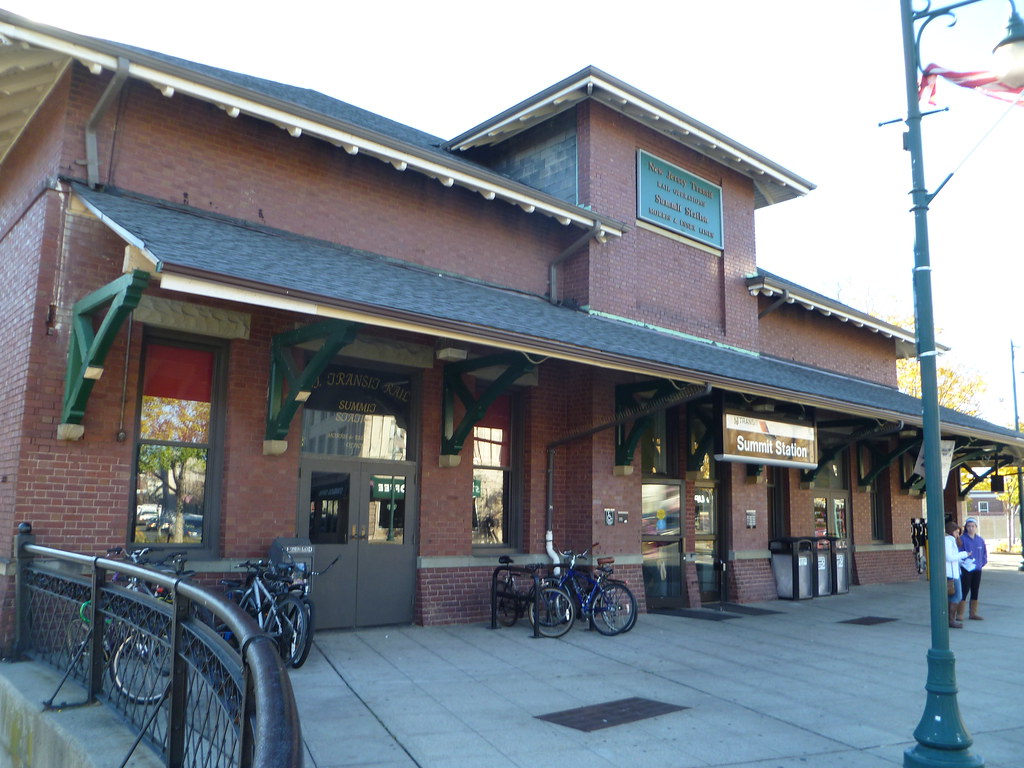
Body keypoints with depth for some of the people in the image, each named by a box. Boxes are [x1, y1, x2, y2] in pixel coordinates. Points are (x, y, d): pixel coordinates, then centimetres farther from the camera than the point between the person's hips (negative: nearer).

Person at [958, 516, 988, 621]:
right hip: (966, 570, -5)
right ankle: (960, 613, 1)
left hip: (977, 569, 5)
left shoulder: (980, 540, 8)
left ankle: (973, 613, 20)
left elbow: (984, 553, 18)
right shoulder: (962, 539, -8)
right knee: (964, 591, -5)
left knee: (975, 592, 11)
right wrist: (963, 561, -21)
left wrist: (982, 563, 8)